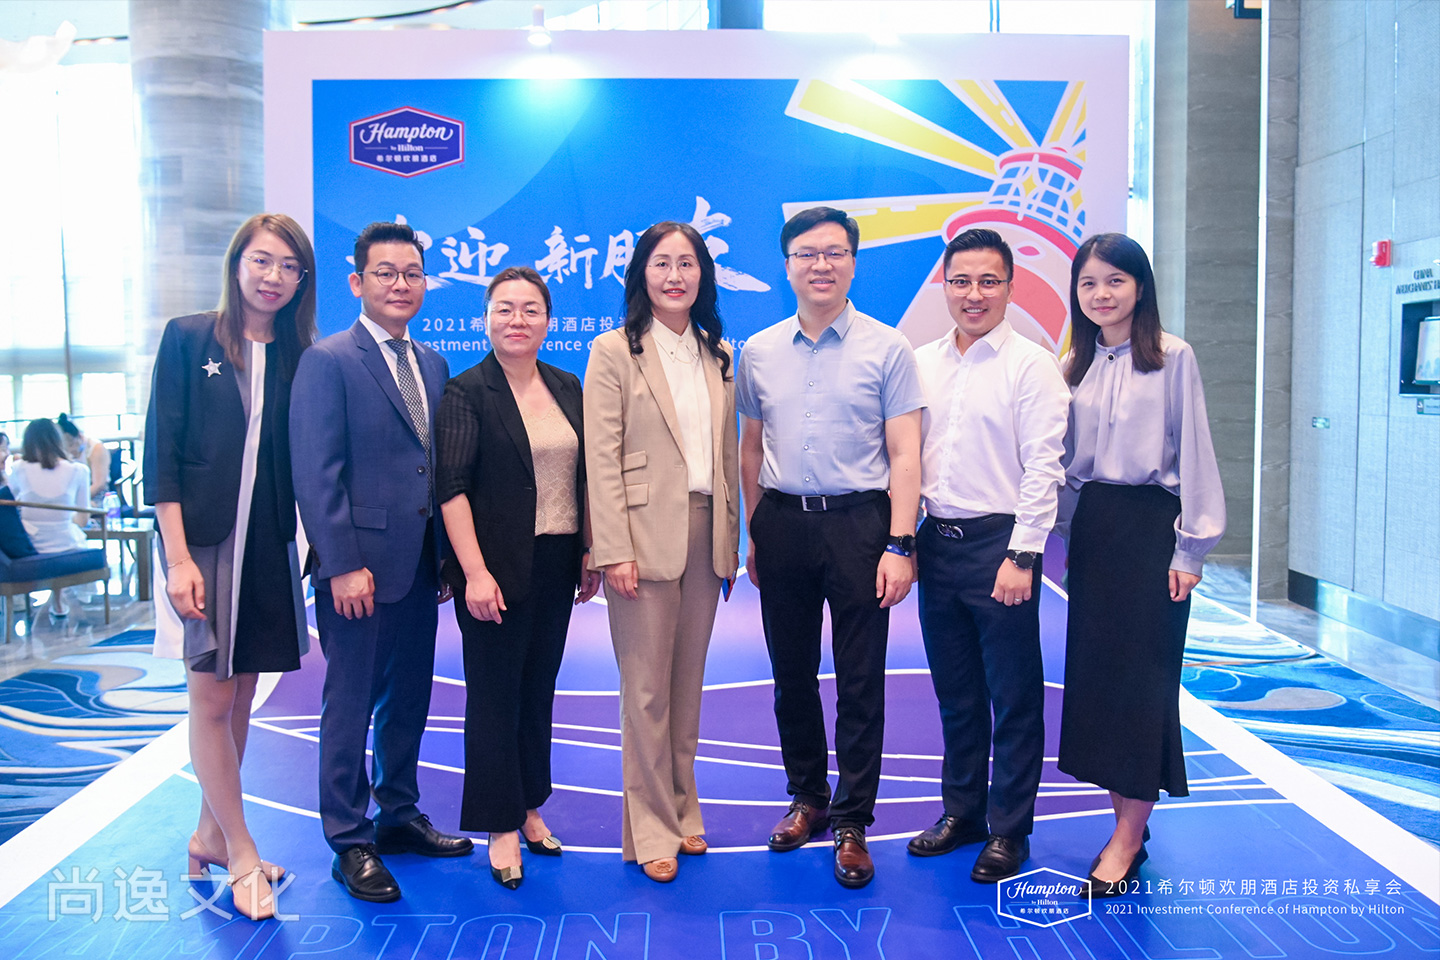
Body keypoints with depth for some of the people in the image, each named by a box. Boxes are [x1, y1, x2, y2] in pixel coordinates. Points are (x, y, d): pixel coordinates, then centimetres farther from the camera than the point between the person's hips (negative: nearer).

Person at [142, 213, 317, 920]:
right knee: (211, 698, 0)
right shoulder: (188, 339, -3)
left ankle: (210, 835, 27)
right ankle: (241, 855, 12)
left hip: (269, 545, 4)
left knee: (241, 693, 11)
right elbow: (161, 454, -7)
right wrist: (178, 557, -13)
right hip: (203, 539, -4)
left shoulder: (300, 357, 6)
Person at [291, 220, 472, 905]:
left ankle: (398, 817, 32)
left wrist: (449, 552, 8)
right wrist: (343, 565, -18)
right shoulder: (328, 361, -8)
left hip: (421, 562, 7)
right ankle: (350, 843, 17)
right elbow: (316, 475, -13)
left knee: (409, 698, 16)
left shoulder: (432, 363, 12)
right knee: (351, 704, 4)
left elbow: (441, 464, 12)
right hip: (360, 567, -7)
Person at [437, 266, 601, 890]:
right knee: (495, 693, 3)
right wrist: (475, 572, -20)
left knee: (540, 686, 14)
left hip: (557, 565, 5)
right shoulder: (466, 392, -7)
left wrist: (590, 554, 10)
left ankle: (528, 806, 28)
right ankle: (502, 827, 15)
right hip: (498, 567, -5)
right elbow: (452, 487, -13)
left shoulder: (567, 388, 9)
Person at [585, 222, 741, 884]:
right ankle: (651, 829, 14)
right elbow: (602, 459, -9)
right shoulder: (614, 352, -3)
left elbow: (729, 452, 14)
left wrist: (731, 536, 10)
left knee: (689, 682, 13)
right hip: (646, 534, -5)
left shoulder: (720, 355, 12)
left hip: (706, 532, 5)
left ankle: (682, 811, 27)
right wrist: (615, 551, -15)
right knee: (646, 689, 2)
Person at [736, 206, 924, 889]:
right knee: (791, 674, 12)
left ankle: (852, 822, 14)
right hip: (782, 523, 3)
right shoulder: (758, 352, 8)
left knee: (860, 681, 2)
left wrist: (899, 544, -12)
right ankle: (807, 796, 30)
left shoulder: (886, 347, -1)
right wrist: (752, 536, 11)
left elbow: (904, 454, -4)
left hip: (859, 523, -3)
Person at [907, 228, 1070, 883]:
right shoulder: (922, 363, 10)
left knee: (1014, 696, 5)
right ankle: (961, 810, 30)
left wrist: (1021, 556, -16)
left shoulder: (1031, 365, -6)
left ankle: (1009, 828, 18)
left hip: (999, 542, -5)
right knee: (955, 691, 15)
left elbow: (1043, 467, -11)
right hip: (937, 540, 5)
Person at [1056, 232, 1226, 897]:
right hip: (1091, 524, 5)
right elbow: (1065, 459, 12)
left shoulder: (1172, 357, -5)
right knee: (1093, 668, 5)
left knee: (1142, 672, -3)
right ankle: (1128, 824, 16)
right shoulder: (1074, 366, 9)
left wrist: (1190, 546, -10)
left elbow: (1194, 452, -6)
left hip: (1151, 522, -5)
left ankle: (1127, 840, 4)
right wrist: (1066, 531, 9)